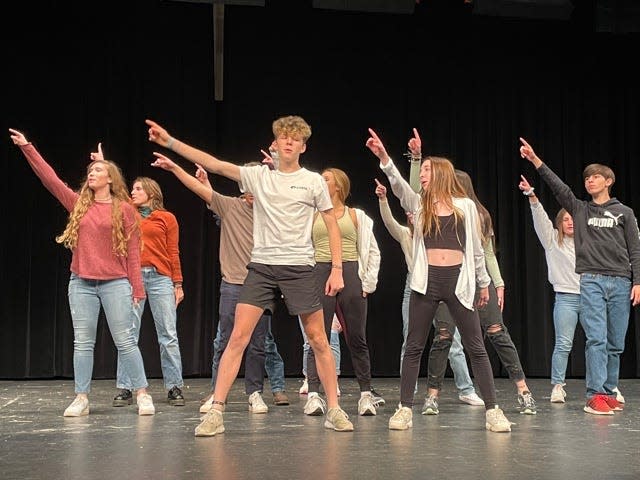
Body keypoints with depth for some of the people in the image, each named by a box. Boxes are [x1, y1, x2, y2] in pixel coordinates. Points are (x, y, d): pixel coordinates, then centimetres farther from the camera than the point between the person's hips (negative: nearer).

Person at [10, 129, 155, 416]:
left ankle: (142, 395, 4)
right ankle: (81, 398, 11)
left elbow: (133, 251, -1)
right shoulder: (78, 203, 9)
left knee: (125, 341, -2)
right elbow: (49, 178, 5)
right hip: (81, 283, 4)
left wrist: (137, 287, -4)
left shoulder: (124, 209, 0)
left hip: (116, 283, -3)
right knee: (83, 342, 5)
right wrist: (27, 147, -1)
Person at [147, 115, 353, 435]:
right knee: (238, 337, -6)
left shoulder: (314, 181, 4)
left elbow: (332, 226, 6)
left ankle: (334, 410, 17)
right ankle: (216, 412, -2)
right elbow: (214, 164, -1)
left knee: (318, 340, 3)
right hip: (261, 267, 1)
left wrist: (337, 269, -2)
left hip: (299, 268, -1)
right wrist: (170, 142, -10)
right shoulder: (258, 176, 7)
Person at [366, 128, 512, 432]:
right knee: (414, 347, 3)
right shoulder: (419, 203, 9)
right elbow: (399, 186, -12)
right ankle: (405, 409, 12)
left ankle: (492, 410, 8)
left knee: (476, 347, 1)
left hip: (459, 281, -1)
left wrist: (484, 282, 16)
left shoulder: (466, 205, 7)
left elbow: (476, 248, 13)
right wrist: (384, 159, -27)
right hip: (426, 281, 1)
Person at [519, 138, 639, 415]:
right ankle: (595, 396, -11)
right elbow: (558, 186, -1)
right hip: (591, 281, -1)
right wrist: (535, 160, -12)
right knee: (596, 340, -10)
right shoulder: (579, 210, 12)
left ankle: (608, 393, 14)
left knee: (615, 344, 4)